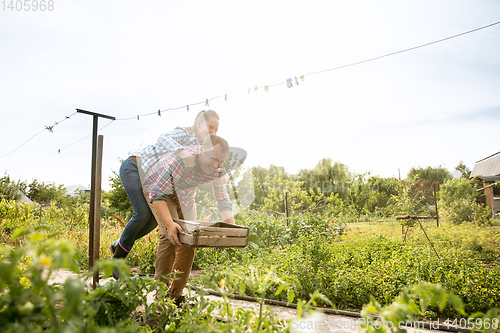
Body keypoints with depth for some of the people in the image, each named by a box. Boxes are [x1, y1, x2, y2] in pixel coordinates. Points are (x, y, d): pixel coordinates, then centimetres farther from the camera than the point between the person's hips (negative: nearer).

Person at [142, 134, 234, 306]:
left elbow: (223, 199, -6)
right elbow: (158, 194, -40)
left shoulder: (218, 171, -19)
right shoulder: (180, 160, -40)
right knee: (170, 236, -24)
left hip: (185, 196, 6)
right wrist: (169, 224, -52)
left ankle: (175, 295, 10)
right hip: (158, 190, -6)